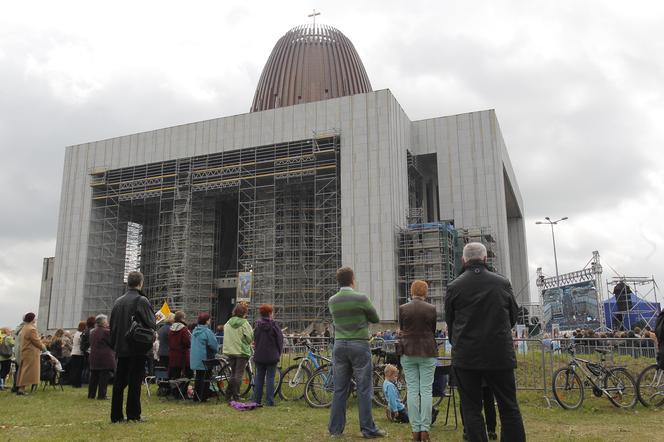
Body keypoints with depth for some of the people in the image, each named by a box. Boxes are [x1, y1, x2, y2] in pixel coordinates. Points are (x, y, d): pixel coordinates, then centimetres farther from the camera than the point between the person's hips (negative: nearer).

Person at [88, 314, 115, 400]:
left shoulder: (92, 332, 10)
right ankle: (101, 395, -3)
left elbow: (91, 344, 19)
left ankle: (91, 394, 17)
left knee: (94, 377, 13)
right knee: (104, 378, -3)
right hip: (105, 359, -7)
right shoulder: (107, 332, -14)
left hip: (94, 359, 7)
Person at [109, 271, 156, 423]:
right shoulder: (141, 300, -11)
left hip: (121, 348, 6)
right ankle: (133, 414, 4)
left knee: (119, 382, 11)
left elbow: (112, 325, 12)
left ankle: (116, 415, 15)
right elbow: (151, 324, -14)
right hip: (137, 348, -6)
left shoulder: (118, 301, 7)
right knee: (135, 382, 1)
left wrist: (115, 345, 19)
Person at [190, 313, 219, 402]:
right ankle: (203, 397, 1)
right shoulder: (207, 332, -16)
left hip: (195, 358, 8)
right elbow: (214, 345, -18)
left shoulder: (195, 331, 10)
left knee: (198, 377, 16)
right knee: (205, 378, 0)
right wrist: (214, 351, 5)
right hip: (205, 358, -8)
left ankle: (196, 396, 22)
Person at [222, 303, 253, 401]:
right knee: (239, 374, 2)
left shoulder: (228, 323, 2)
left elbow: (226, 336, 8)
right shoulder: (244, 323, -14)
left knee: (233, 373, 17)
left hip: (230, 351, 5)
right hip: (242, 351, -5)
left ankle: (228, 394, 18)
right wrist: (248, 343, 10)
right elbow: (250, 338, -10)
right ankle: (236, 396, 6)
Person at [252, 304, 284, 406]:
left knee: (259, 378, 12)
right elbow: (280, 340, -5)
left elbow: (255, 340, 8)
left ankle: (257, 400, 15)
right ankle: (269, 401, 0)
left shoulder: (257, 325, 2)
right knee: (270, 378, 1)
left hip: (259, 356, 4)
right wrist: (279, 353, 7)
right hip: (272, 356, -4)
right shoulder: (273, 325, -9)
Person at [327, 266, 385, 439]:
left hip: (339, 345, 5)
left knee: (339, 389, 9)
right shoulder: (361, 298, -11)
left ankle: (335, 429, 14)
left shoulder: (332, 301, 4)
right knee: (364, 389, 2)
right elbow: (375, 319, 1)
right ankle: (368, 429, 7)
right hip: (359, 345, -5)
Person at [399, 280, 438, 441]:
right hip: (427, 352, -1)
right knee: (426, 390, 3)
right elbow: (433, 331, 8)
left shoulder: (402, 309, -3)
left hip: (408, 351, 1)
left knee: (412, 390, 5)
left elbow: (401, 329, 8)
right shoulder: (431, 309, -4)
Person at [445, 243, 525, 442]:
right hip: (501, 354, 2)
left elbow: (450, 322, 5)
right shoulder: (503, 283, 0)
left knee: (471, 408, 6)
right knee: (509, 407, 12)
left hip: (466, 357, -1)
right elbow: (513, 317, 11)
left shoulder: (454, 287, -4)